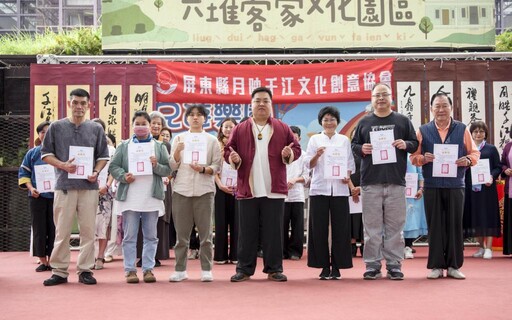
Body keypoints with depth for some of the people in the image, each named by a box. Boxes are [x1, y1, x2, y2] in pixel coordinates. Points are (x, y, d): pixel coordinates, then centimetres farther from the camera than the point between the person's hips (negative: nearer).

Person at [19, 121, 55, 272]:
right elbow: (23, 173, 8)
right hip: (37, 196, 1)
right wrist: (31, 188, -7)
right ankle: (43, 261, 11)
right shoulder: (32, 153, 7)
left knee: (53, 228, 2)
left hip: (55, 195, -1)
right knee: (39, 228, 3)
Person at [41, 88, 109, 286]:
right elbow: (46, 154, 7)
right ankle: (59, 271, 10)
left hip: (89, 186, 1)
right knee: (62, 230, 1)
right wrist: (62, 165, -10)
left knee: (88, 230, 3)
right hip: (64, 185, -1)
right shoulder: (56, 127, 7)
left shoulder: (96, 129, 10)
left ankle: (85, 270, 12)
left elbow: (103, 156, 13)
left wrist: (96, 172, -6)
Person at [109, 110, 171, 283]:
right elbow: (113, 167, 5)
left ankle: (148, 269, 12)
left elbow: (168, 170, 5)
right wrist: (123, 176, -13)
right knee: (129, 236, 1)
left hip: (152, 198, 1)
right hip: (129, 198, 0)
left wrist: (156, 166, -14)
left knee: (150, 236, 5)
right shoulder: (124, 146, 12)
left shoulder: (159, 146, 12)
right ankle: (130, 270, 8)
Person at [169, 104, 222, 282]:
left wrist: (204, 169, -15)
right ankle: (180, 270, 10)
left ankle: (206, 270, 6)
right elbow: (172, 166, 7)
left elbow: (217, 166, 4)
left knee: (205, 232, 0)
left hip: (204, 190, -1)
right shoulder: (179, 139, 12)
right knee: (182, 233, 3)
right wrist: (177, 151, -11)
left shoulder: (211, 140, 9)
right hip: (181, 189, 1)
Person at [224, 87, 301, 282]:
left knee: (273, 231, 4)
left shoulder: (282, 128, 7)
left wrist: (290, 153, -13)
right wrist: (232, 158, -15)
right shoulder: (240, 129, 7)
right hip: (247, 189, 0)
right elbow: (228, 150, 7)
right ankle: (244, 269, 13)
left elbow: (296, 148, 9)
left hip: (274, 189, 0)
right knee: (247, 231, 5)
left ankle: (274, 269, 12)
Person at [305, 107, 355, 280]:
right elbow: (308, 164, 4)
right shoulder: (314, 139, 10)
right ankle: (324, 266, 7)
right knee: (320, 228, -2)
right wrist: (317, 155, -16)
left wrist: (348, 176, -8)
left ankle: (336, 266, 8)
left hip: (339, 189, 1)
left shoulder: (344, 140, 13)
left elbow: (350, 163, 11)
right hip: (319, 188, 0)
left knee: (340, 228, -1)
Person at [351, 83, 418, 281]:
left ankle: (394, 265, 9)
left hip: (396, 181, 0)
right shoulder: (364, 122, 13)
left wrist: (405, 144, -9)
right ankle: (372, 265, 8)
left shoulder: (402, 121, 11)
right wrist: (361, 148, -7)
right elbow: (354, 144, 15)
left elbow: (415, 143, 12)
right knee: (372, 226, 2)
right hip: (370, 181, 0)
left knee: (395, 226, 2)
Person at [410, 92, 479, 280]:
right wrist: (423, 158, -16)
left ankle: (453, 266, 11)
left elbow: (475, 153, 8)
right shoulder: (423, 131, 7)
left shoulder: (462, 129, 7)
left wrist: (468, 160, -13)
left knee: (455, 225, 2)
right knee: (435, 225, 2)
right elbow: (414, 157, 6)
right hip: (432, 185, 0)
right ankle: (436, 266, 9)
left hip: (455, 185, 0)